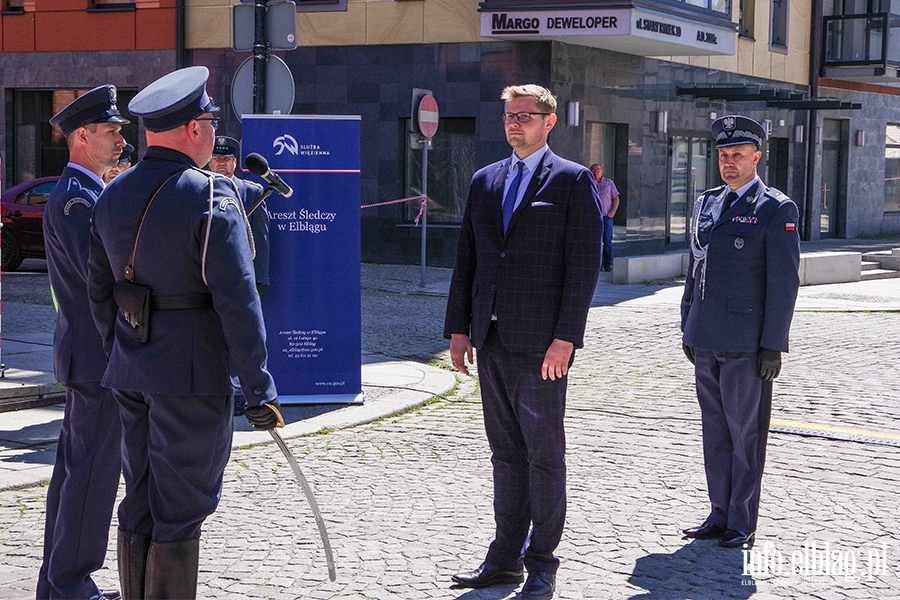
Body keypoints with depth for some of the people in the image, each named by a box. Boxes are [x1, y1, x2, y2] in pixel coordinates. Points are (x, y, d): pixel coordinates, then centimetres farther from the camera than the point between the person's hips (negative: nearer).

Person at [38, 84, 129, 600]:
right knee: (92, 472, -5)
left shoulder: (86, 192, 17)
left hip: (90, 355, 11)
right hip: (98, 357, -11)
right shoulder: (75, 197, -16)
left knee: (76, 467, 15)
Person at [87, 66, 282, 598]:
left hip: (131, 373, 7)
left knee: (140, 505, 16)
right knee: (180, 513, 1)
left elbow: (100, 293, 13)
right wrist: (259, 388, -13)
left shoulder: (114, 195, 8)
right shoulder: (211, 198, -14)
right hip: (191, 374, -7)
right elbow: (237, 301, -17)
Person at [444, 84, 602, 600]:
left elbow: (585, 265, -9)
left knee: (544, 454, 0)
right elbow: (467, 260, 16)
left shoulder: (573, 181, -3)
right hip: (492, 341, 6)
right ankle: (506, 558, 20)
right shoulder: (485, 181, 15)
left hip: (540, 343, -6)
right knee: (506, 453, 12)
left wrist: (565, 339, -15)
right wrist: (459, 327, 9)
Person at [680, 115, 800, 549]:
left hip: (747, 345, -6)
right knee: (715, 432, 11)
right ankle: (719, 515, 21)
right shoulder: (706, 204, 14)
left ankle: (742, 524, 9)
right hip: (706, 341, 6)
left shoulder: (776, 210, -5)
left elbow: (784, 281, -9)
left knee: (745, 435, 1)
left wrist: (773, 345, -12)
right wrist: (688, 329, 15)